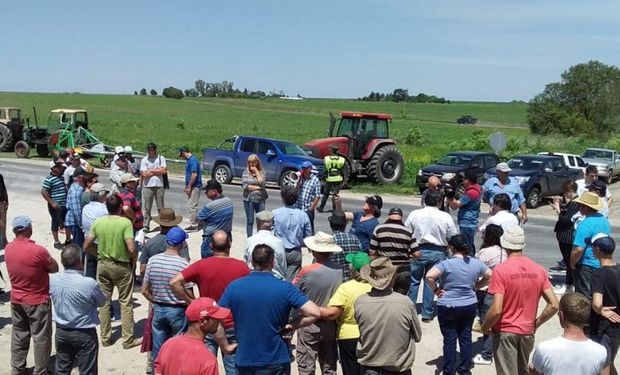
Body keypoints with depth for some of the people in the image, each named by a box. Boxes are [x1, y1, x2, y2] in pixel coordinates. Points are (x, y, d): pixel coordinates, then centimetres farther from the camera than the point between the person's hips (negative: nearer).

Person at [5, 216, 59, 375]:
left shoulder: (8, 249, -5)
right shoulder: (38, 250, -25)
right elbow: (55, 268, -11)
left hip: (16, 300, 6)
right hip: (37, 302, -6)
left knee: (19, 335, 19)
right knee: (41, 338, 8)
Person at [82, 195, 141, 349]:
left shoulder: (98, 222, -4)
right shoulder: (125, 222, -17)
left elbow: (86, 246, -1)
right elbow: (131, 248, -22)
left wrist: (99, 253, 14)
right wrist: (133, 260, -3)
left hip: (103, 265, 4)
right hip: (121, 266, -4)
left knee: (104, 301, 15)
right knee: (126, 303, 7)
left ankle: (105, 338, 22)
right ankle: (128, 340, 11)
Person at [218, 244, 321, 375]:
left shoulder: (234, 287, -6)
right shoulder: (285, 288, -12)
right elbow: (314, 313, -19)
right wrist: (293, 326, -7)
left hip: (244, 360, 2)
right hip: (276, 362, -2)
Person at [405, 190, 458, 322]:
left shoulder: (414, 214, -6)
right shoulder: (446, 217, -5)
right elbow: (453, 237, 0)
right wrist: (446, 248, 17)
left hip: (418, 251, 0)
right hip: (437, 252, 0)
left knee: (414, 281, 12)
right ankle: (427, 313, 15)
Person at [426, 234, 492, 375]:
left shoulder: (446, 263, -17)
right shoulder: (476, 263, -2)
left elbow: (429, 276, -28)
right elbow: (489, 275, 11)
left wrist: (435, 290, -13)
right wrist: (475, 286, 12)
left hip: (448, 307, -4)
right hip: (469, 306, 4)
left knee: (449, 339, 6)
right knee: (466, 337, 15)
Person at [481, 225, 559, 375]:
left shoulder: (501, 270, -18)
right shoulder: (539, 270, -2)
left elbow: (496, 310, -22)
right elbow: (554, 305, -4)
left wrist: (485, 327, -5)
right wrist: (536, 323, 9)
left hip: (505, 332, -5)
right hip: (528, 332, 5)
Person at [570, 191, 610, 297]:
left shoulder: (585, 225, -25)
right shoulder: (604, 220, 4)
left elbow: (578, 249, -29)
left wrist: (572, 263, -13)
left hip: (586, 266, -9)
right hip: (602, 266, 9)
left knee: (585, 297, 2)